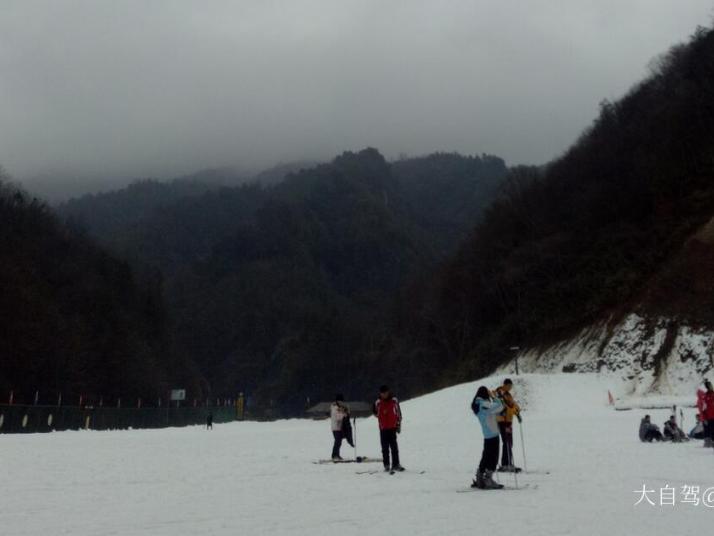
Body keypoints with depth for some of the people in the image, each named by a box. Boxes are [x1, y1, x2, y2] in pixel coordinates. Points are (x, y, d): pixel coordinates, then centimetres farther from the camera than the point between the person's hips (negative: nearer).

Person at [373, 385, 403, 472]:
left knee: (394, 447, -2)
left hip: (392, 428, -2)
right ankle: (386, 465, 9)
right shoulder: (378, 403, 4)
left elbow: (398, 413, 6)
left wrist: (398, 425, 4)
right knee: (385, 448, 5)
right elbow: (376, 414, 17)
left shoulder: (394, 401, 0)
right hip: (383, 429, 2)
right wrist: (374, 410, -4)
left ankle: (395, 464, 1)